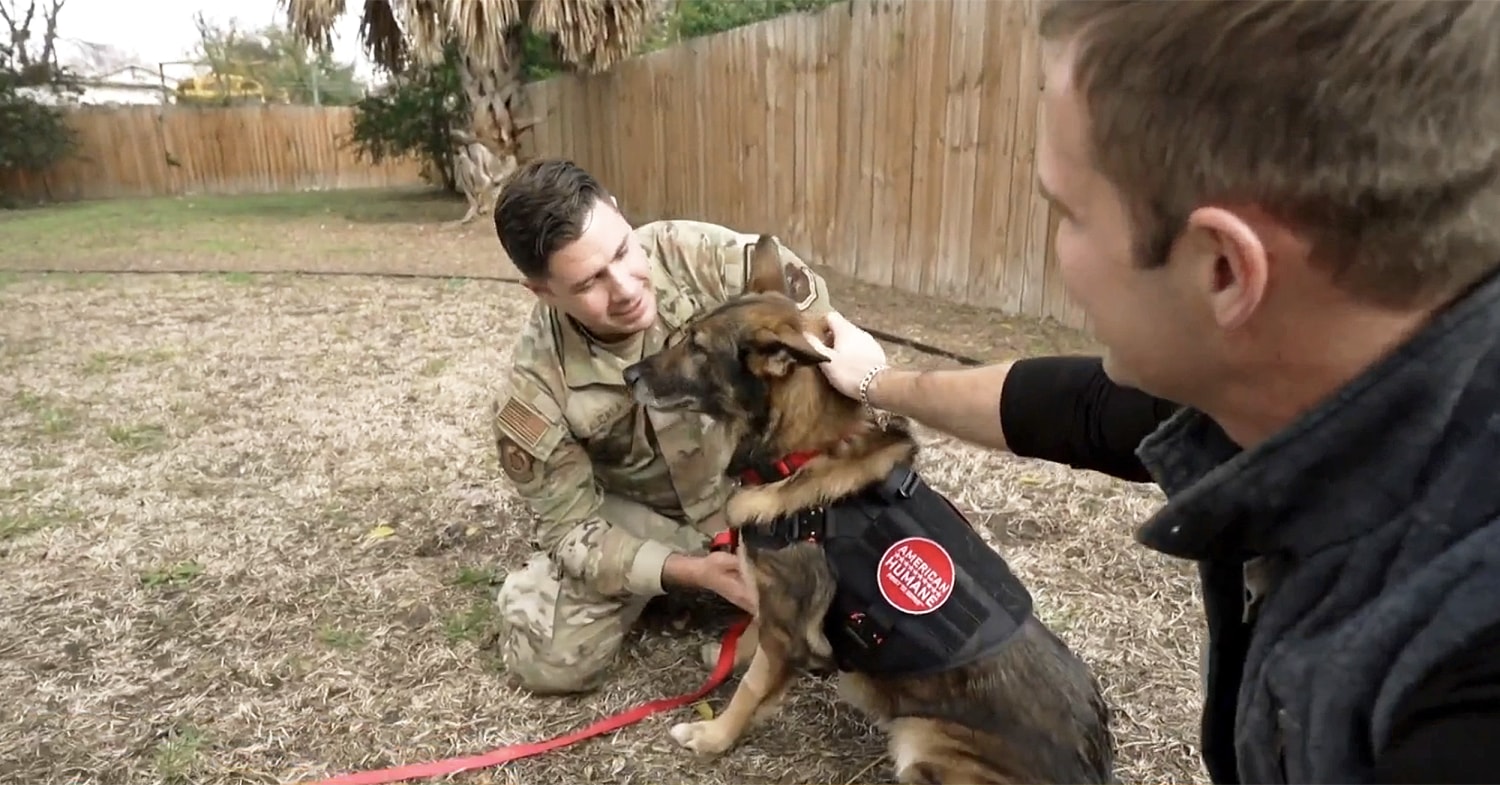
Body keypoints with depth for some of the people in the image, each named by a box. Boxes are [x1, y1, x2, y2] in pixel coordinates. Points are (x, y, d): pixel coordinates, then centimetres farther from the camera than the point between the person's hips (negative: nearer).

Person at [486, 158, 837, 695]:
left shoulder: (698, 254, -27)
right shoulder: (535, 391, -27)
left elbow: (807, 302, -12)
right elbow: (572, 528, -18)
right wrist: (692, 571, -31)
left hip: (755, 480, 1)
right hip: (637, 514, -1)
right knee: (549, 661, -16)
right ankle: (651, 589, 14)